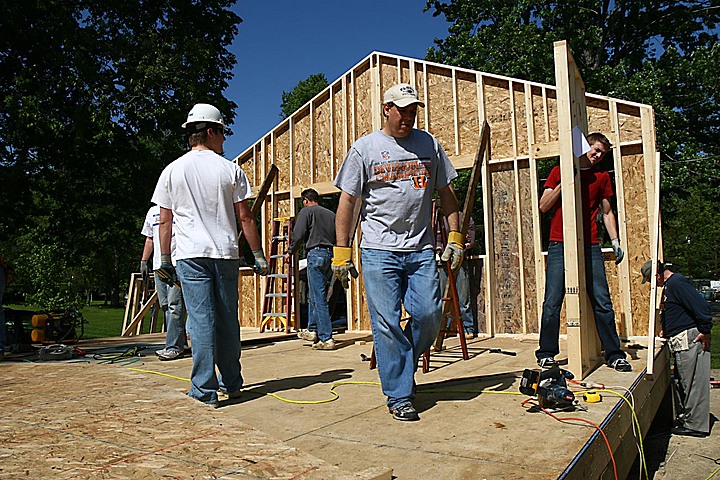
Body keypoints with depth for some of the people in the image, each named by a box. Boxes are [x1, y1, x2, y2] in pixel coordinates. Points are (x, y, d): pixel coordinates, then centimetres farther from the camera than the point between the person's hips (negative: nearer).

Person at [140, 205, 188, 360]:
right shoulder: (152, 211, 20)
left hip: (177, 265, -7)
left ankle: (174, 347, -11)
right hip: (158, 266, 7)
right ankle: (181, 344, 14)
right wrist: (143, 261, 21)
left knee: (174, 305, -12)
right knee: (165, 306, 7)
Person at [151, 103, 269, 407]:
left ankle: (205, 390, 2)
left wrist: (164, 261, 10)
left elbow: (165, 221, 4)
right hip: (226, 254, 1)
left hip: (190, 256, 0)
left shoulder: (172, 171, 4)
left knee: (201, 320, 0)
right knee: (228, 319, 10)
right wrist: (258, 255, 6)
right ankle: (231, 383, 21)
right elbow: (244, 217, 1)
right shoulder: (230, 170, 3)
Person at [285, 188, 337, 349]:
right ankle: (313, 330, 27)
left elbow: (298, 235, -7)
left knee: (319, 298, -7)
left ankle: (326, 339, -8)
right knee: (315, 295, 19)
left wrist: (290, 252, 5)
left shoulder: (306, 211, 1)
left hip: (316, 253, -7)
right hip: (331, 254, 7)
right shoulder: (331, 214, 19)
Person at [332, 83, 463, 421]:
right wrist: (341, 251, -3)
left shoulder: (428, 144, 12)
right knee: (387, 324, -3)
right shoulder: (365, 148, 2)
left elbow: (446, 193, 17)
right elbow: (347, 201, 1)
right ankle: (399, 396, 10)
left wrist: (455, 236, 9)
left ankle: (401, 368, 25)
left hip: (421, 250, 3)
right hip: (379, 251, -3)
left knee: (429, 316, -2)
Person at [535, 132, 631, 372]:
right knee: (553, 302, -3)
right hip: (559, 245, -2)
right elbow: (544, 206, 3)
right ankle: (546, 353, 8)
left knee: (602, 301, -1)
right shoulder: (559, 172, 10)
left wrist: (615, 240, 8)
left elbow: (607, 212, 20)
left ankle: (614, 354, 10)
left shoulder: (602, 177, 17)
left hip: (590, 246, 2)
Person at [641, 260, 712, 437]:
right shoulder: (669, 285, 17)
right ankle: (686, 417, 28)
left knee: (693, 383, -3)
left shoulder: (677, 283, -16)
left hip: (690, 339, -11)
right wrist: (667, 331, 25)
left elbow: (701, 306, -23)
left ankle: (695, 425, 4)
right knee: (682, 382, 17)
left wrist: (705, 331, -19)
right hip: (681, 342, 11)